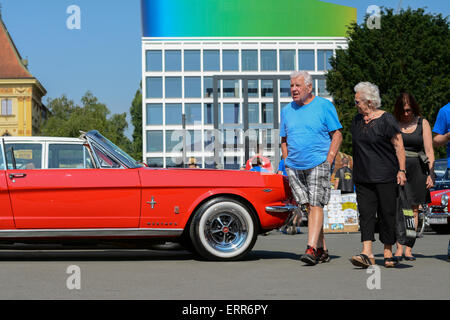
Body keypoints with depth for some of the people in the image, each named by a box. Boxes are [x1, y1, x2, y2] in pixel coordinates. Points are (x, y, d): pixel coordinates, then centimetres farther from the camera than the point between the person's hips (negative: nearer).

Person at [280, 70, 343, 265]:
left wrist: (328, 161, -10)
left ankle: (312, 249, -17)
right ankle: (322, 250, 13)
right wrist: (287, 163, 10)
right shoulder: (287, 110, 14)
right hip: (294, 167, 5)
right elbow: (284, 140, 20)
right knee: (308, 205, 5)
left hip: (318, 165, -4)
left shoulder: (324, 106, 0)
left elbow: (337, 135, -1)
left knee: (315, 205, -12)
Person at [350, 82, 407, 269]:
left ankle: (388, 253, 13)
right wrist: (356, 171, 19)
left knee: (387, 214, 1)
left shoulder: (386, 120, -7)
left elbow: (399, 146, -7)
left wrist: (401, 170, -12)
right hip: (363, 178, 5)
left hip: (386, 176, -5)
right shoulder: (357, 120, 12)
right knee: (365, 213, -6)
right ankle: (367, 254, -12)